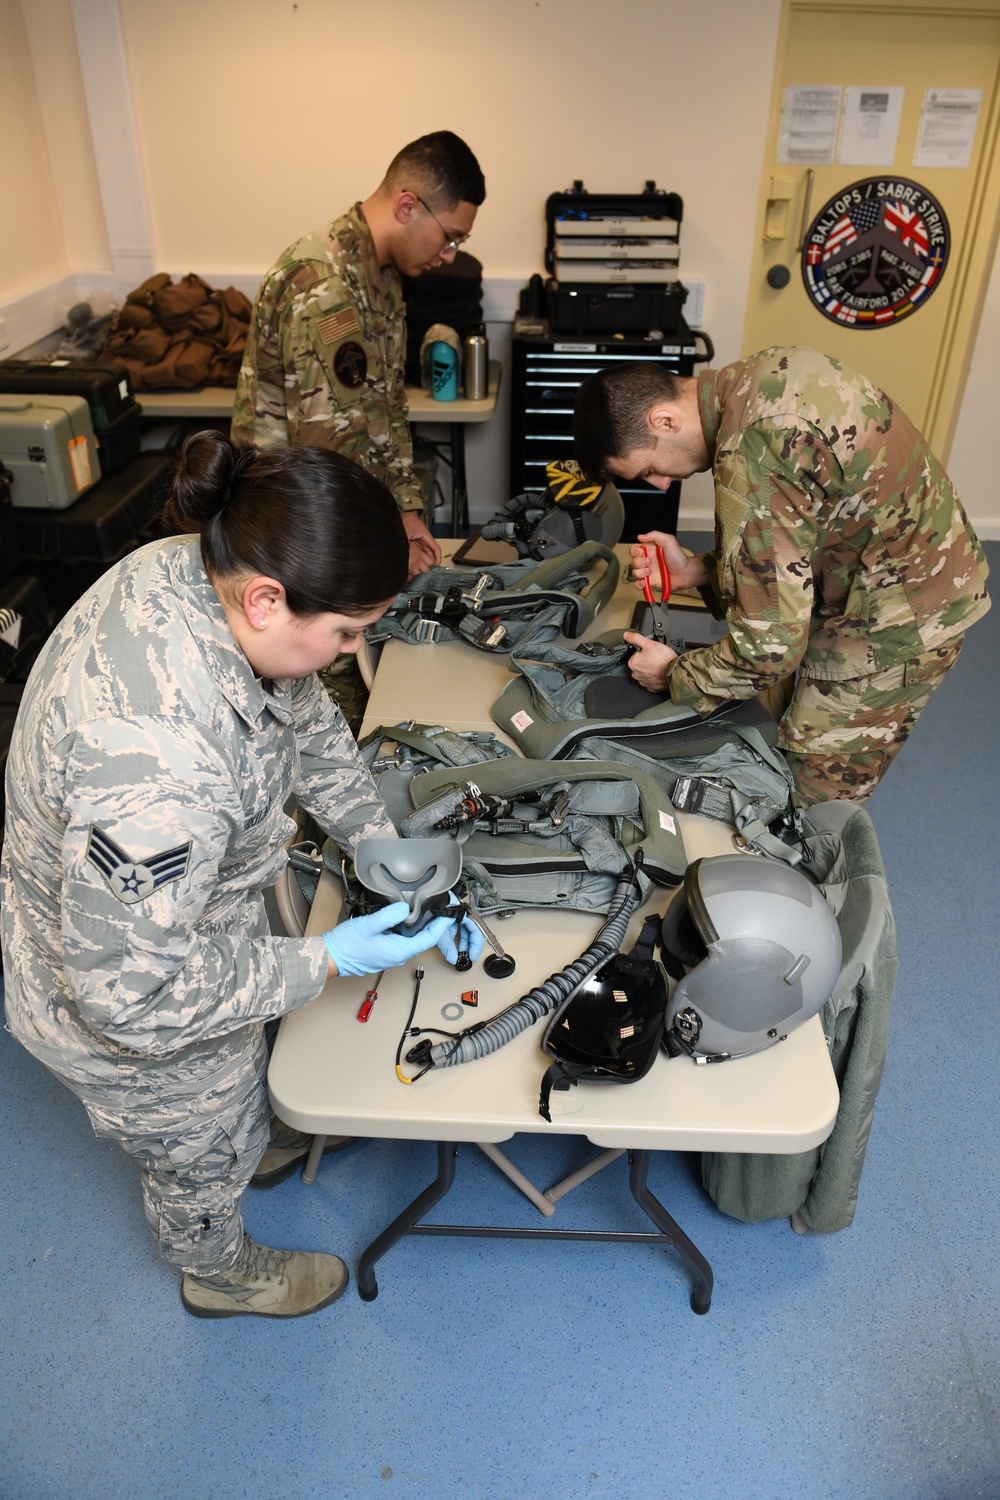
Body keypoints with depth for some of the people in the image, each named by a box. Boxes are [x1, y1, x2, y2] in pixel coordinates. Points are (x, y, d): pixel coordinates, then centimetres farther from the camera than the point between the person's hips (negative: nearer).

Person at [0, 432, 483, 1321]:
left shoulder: (194, 570, -19)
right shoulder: (153, 765, -47)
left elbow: (305, 719, -2)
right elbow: (137, 995, -34)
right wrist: (328, 962, -27)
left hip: (180, 919, 7)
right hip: (134, 1031, -7)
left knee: (242, 1099, 37)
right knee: (205, 1154, 26)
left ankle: (264, 1145, 71)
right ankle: (221, 1274, 60)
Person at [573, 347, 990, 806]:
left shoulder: (751, 467, -32)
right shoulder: (766, 371, -2)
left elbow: (769, 647, -26)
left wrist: (675, 676, -9)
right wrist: (697, 571, 0)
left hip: (892, 625, -10)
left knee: (815, 794, 1)